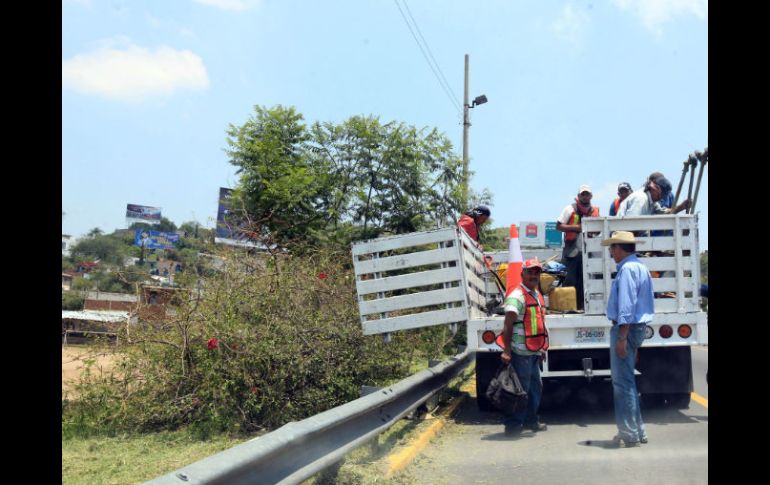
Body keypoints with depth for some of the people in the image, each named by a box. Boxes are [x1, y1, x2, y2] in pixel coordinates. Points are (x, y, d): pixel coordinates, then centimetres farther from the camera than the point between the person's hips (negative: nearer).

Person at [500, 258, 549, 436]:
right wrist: (506, 351, -25)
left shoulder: (537, 295, 16)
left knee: (536, 387, 18)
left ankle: (531, 420, 32)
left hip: (534, 352, 10)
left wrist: (542, 349, 23)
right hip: (521, 353, -10)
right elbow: (507, 325, -20)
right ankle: (513, 425, 5)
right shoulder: (517, 296, -15)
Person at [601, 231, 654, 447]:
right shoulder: (641, 267, 17)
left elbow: (626, 305, -21)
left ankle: (629, 435, 2)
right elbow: (646, 302, 21)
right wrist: (625, 334, 22)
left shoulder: (627, 269, -15)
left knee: (622, 382, -4)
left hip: (626, 327, -10)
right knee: (627, 381, 17)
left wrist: (622, 337, -22)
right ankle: (637, 431, 25)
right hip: (638, 326, 10)